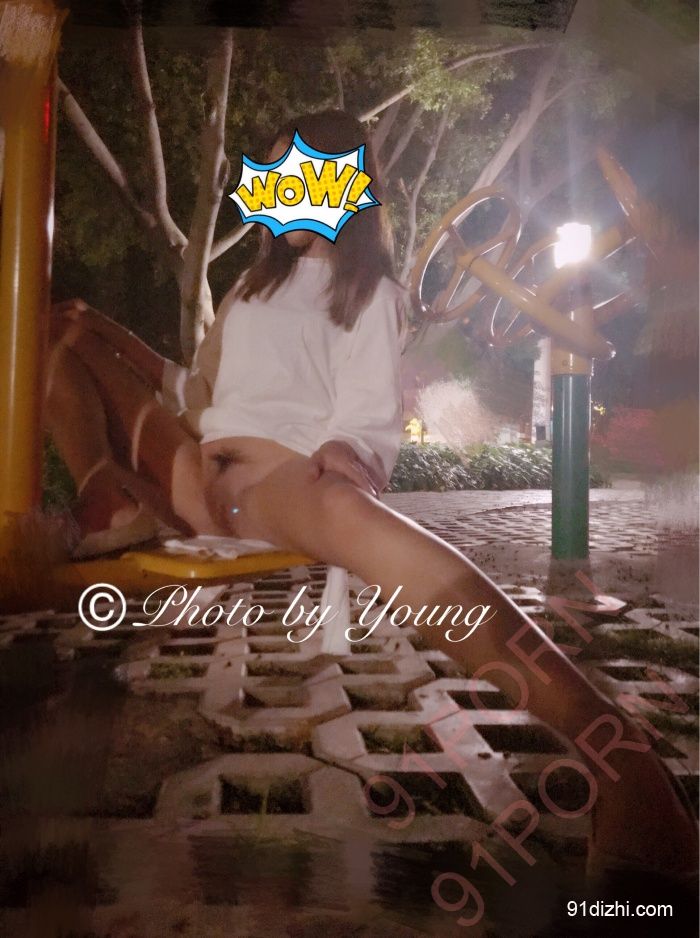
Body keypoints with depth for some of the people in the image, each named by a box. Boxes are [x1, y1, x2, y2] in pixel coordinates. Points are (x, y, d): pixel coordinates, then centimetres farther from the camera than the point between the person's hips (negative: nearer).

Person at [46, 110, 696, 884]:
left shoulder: (370, 293, 9)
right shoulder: (260, 278, 31)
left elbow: (370, 423, -6)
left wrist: (335, 456, -27)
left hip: (283, 478, -7)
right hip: (201, 466, 7)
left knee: (342, 509, -44)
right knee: (68, 328, 9)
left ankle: (613, 748, -56)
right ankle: (107, 506, -19)